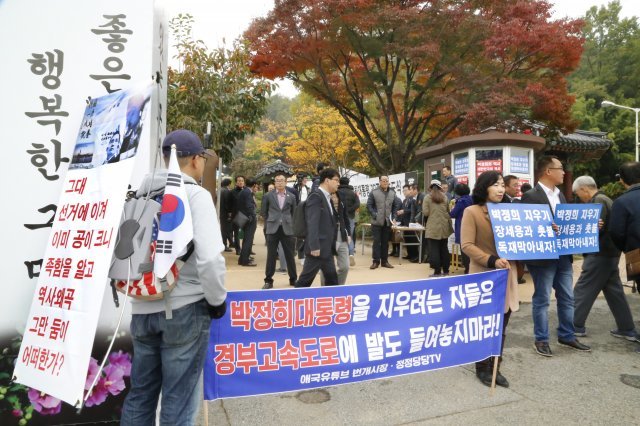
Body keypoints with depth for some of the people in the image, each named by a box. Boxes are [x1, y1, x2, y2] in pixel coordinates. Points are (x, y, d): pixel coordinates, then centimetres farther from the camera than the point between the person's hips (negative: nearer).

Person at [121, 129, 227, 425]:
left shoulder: (141, 195, 7)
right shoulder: (196, 194, -12)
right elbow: (210, 257, -22)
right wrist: (217, 300, -8)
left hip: (143, 309, 6)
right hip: (185, 309, -6)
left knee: (140, 393, 21)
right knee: (179, 400, 8)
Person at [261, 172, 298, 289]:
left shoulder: (291, 196, 7)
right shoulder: (268, 196, 3)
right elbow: (263, 212, 10)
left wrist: (292, 225, 6)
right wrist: (269, 222, 8)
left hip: (287, 229, 1)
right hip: (272, 229, -1)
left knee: (290, 255, 7)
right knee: (271, 256, 3)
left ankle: (293, 279, 21)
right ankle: (268, 280, 13)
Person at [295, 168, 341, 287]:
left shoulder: (327, 198, 17)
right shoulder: (316, 196, -13)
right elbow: (312, 223, -21)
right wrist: (314, 246, -25)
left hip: (327, 248, 10)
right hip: (317, 248, -10)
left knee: (332, 279, 13)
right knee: (306, 279, -1)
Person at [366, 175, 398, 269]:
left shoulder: (392, 193, 8)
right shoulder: (374, 192, -5)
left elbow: (394, 207, 14)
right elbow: (369, 205, -4)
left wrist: (393, 217, 3)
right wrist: (374, 215, -12)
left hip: (388, 222, 4)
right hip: (377, 222, -4)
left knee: (385, 242, 10)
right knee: (376, 241, -1)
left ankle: (384, 261, 18)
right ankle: (376, 261, 6)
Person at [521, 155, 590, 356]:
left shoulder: (560, 195, 15)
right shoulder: (531, 196, -12)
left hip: (563, 255, 8)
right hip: (543, 256, -8)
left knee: (567, 299, 15)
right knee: (541, 299, 4)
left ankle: (567, 336, 30)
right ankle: (541, 340, 16)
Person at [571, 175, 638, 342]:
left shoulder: (598, 201, -16)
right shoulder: (604, 199, 16)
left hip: (600, 253, -10)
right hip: (609, 252, 10)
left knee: (582, 290, -3)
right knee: (614, 291, 13)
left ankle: (576, 326, 4)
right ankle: (627, 329, 18)